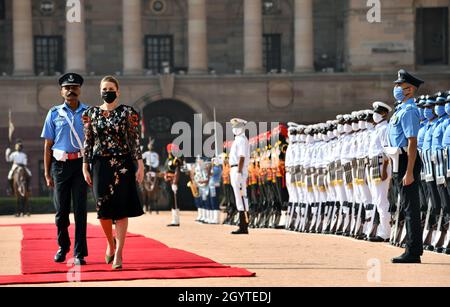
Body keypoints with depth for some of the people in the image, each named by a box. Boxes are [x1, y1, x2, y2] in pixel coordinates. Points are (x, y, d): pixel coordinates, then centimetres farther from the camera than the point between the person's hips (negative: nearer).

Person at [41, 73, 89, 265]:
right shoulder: (54, 114, 7)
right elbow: (48, 145, 7)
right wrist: (47, 173, 3)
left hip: (81, 164, -1)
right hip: (60, 164, 1)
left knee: (80, 209, -4)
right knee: (61, 209, 6)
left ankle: (79, 253, 0)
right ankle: (63, 247, 26)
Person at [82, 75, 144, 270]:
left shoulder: (127, 113, 0)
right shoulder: (92, 113, 7)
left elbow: (135, 141, 0)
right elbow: (88, 142, 8)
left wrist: (140, 165, -5)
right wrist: (85, 167, 3)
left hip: (122, 165, -2)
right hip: (100, 165, 2)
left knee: (121, 210, -4)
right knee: (103, 209, 0)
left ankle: (118, 254, -2)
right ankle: (111, 243, 27)